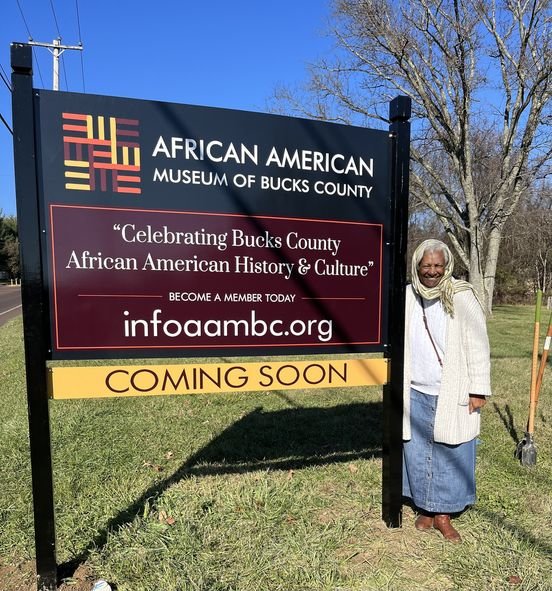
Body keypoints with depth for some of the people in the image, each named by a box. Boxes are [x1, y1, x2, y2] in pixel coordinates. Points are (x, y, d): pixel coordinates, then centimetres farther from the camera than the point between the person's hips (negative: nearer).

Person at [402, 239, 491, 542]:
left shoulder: (462, 296, -8)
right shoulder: (408, 296, 2)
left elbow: (477, 345, -6)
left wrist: (479, 389, -7)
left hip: (453, 394, -3)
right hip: (416, 394, 3)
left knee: (451, 455, 8)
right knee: (417, 453, 13)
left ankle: (442, 514, 27)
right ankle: (424, 508, 32)